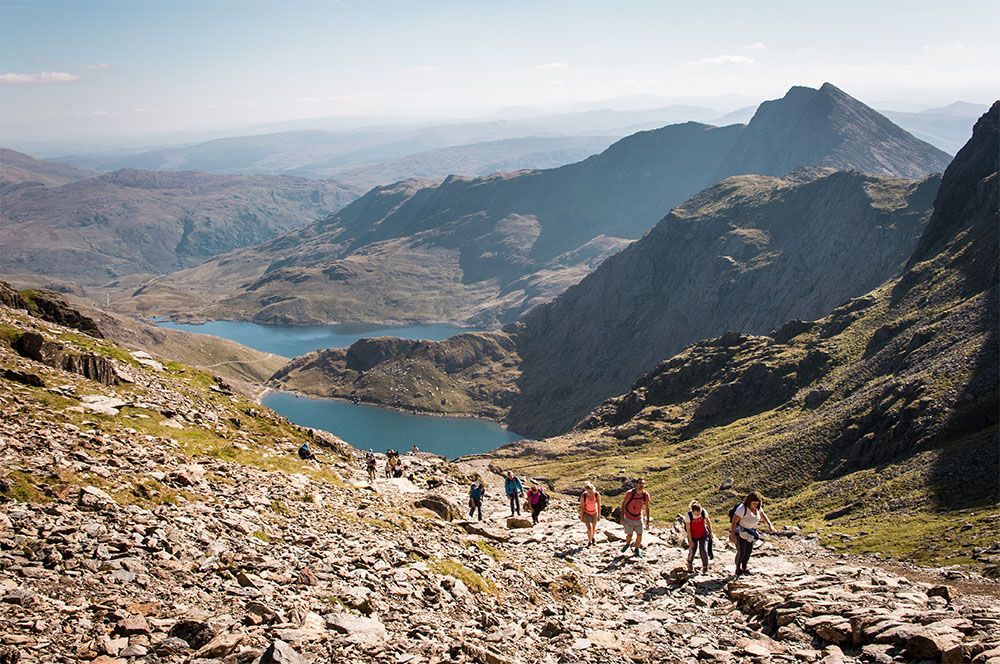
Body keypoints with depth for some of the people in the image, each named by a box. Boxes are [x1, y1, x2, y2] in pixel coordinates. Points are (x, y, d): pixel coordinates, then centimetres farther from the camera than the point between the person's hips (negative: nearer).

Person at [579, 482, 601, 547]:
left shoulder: (597, 494, -28)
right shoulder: (583, 496, -32)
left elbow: (599, 505, -12)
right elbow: (582, 506, -19)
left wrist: (599, 514, -3)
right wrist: (581, 517, -10)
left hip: (594, 513, 2)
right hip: (586, 513, -2)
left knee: (594, 528, 19)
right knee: (589, 529, -9)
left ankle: (593, 537, 52)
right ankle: (589, 542, 19)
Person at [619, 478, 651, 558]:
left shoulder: (646, 495, -13)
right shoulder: (629, 493, -22)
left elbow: (647, 508, 1)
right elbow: (623, 504, -11)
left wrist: (648, 520, 3)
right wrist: (622, 518, -12)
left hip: (639, 518, 3)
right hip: (628, 518, -2)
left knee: (639, 535, 3)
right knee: (629, 535, 7)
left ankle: (637, 549, 29)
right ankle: (627, 544, 41)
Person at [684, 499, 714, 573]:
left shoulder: (704, 512, -22)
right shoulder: (689, 515, -27)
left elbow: (708, 521, -2)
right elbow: (688, 529, -18)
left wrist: (710, 532, 7)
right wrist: (690, 541, -14)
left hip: (703, 535, 1)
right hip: (693, 536, -1)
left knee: (704, 551, -8)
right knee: (692, 551, 8)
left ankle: (705, 568, 10)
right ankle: (690, 564, 38)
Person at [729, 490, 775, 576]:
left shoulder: (757, 507, -7)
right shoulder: (742, 509, -30)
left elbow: (763, 515, 11)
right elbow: (734, 521, -28)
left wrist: (769, 525, -3)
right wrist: (733, 535, -33)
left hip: (749, 532, 7)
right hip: (739, 531, -7)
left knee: (749, 551, 11)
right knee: (741, 551, -11)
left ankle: (744, 568, 27)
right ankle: (738, 569, 8)